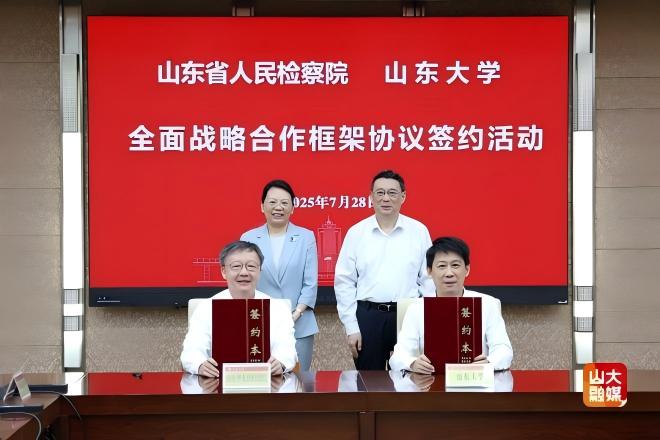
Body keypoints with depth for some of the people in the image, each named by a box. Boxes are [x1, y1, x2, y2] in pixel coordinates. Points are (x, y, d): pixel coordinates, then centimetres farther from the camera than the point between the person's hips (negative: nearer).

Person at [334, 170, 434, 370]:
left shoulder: (419, 231, 3)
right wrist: (351, 328, -1)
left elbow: (428, 279, 4)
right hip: (368, 315, 0)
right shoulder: (356, 232, 3)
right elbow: (344, 282, 3)